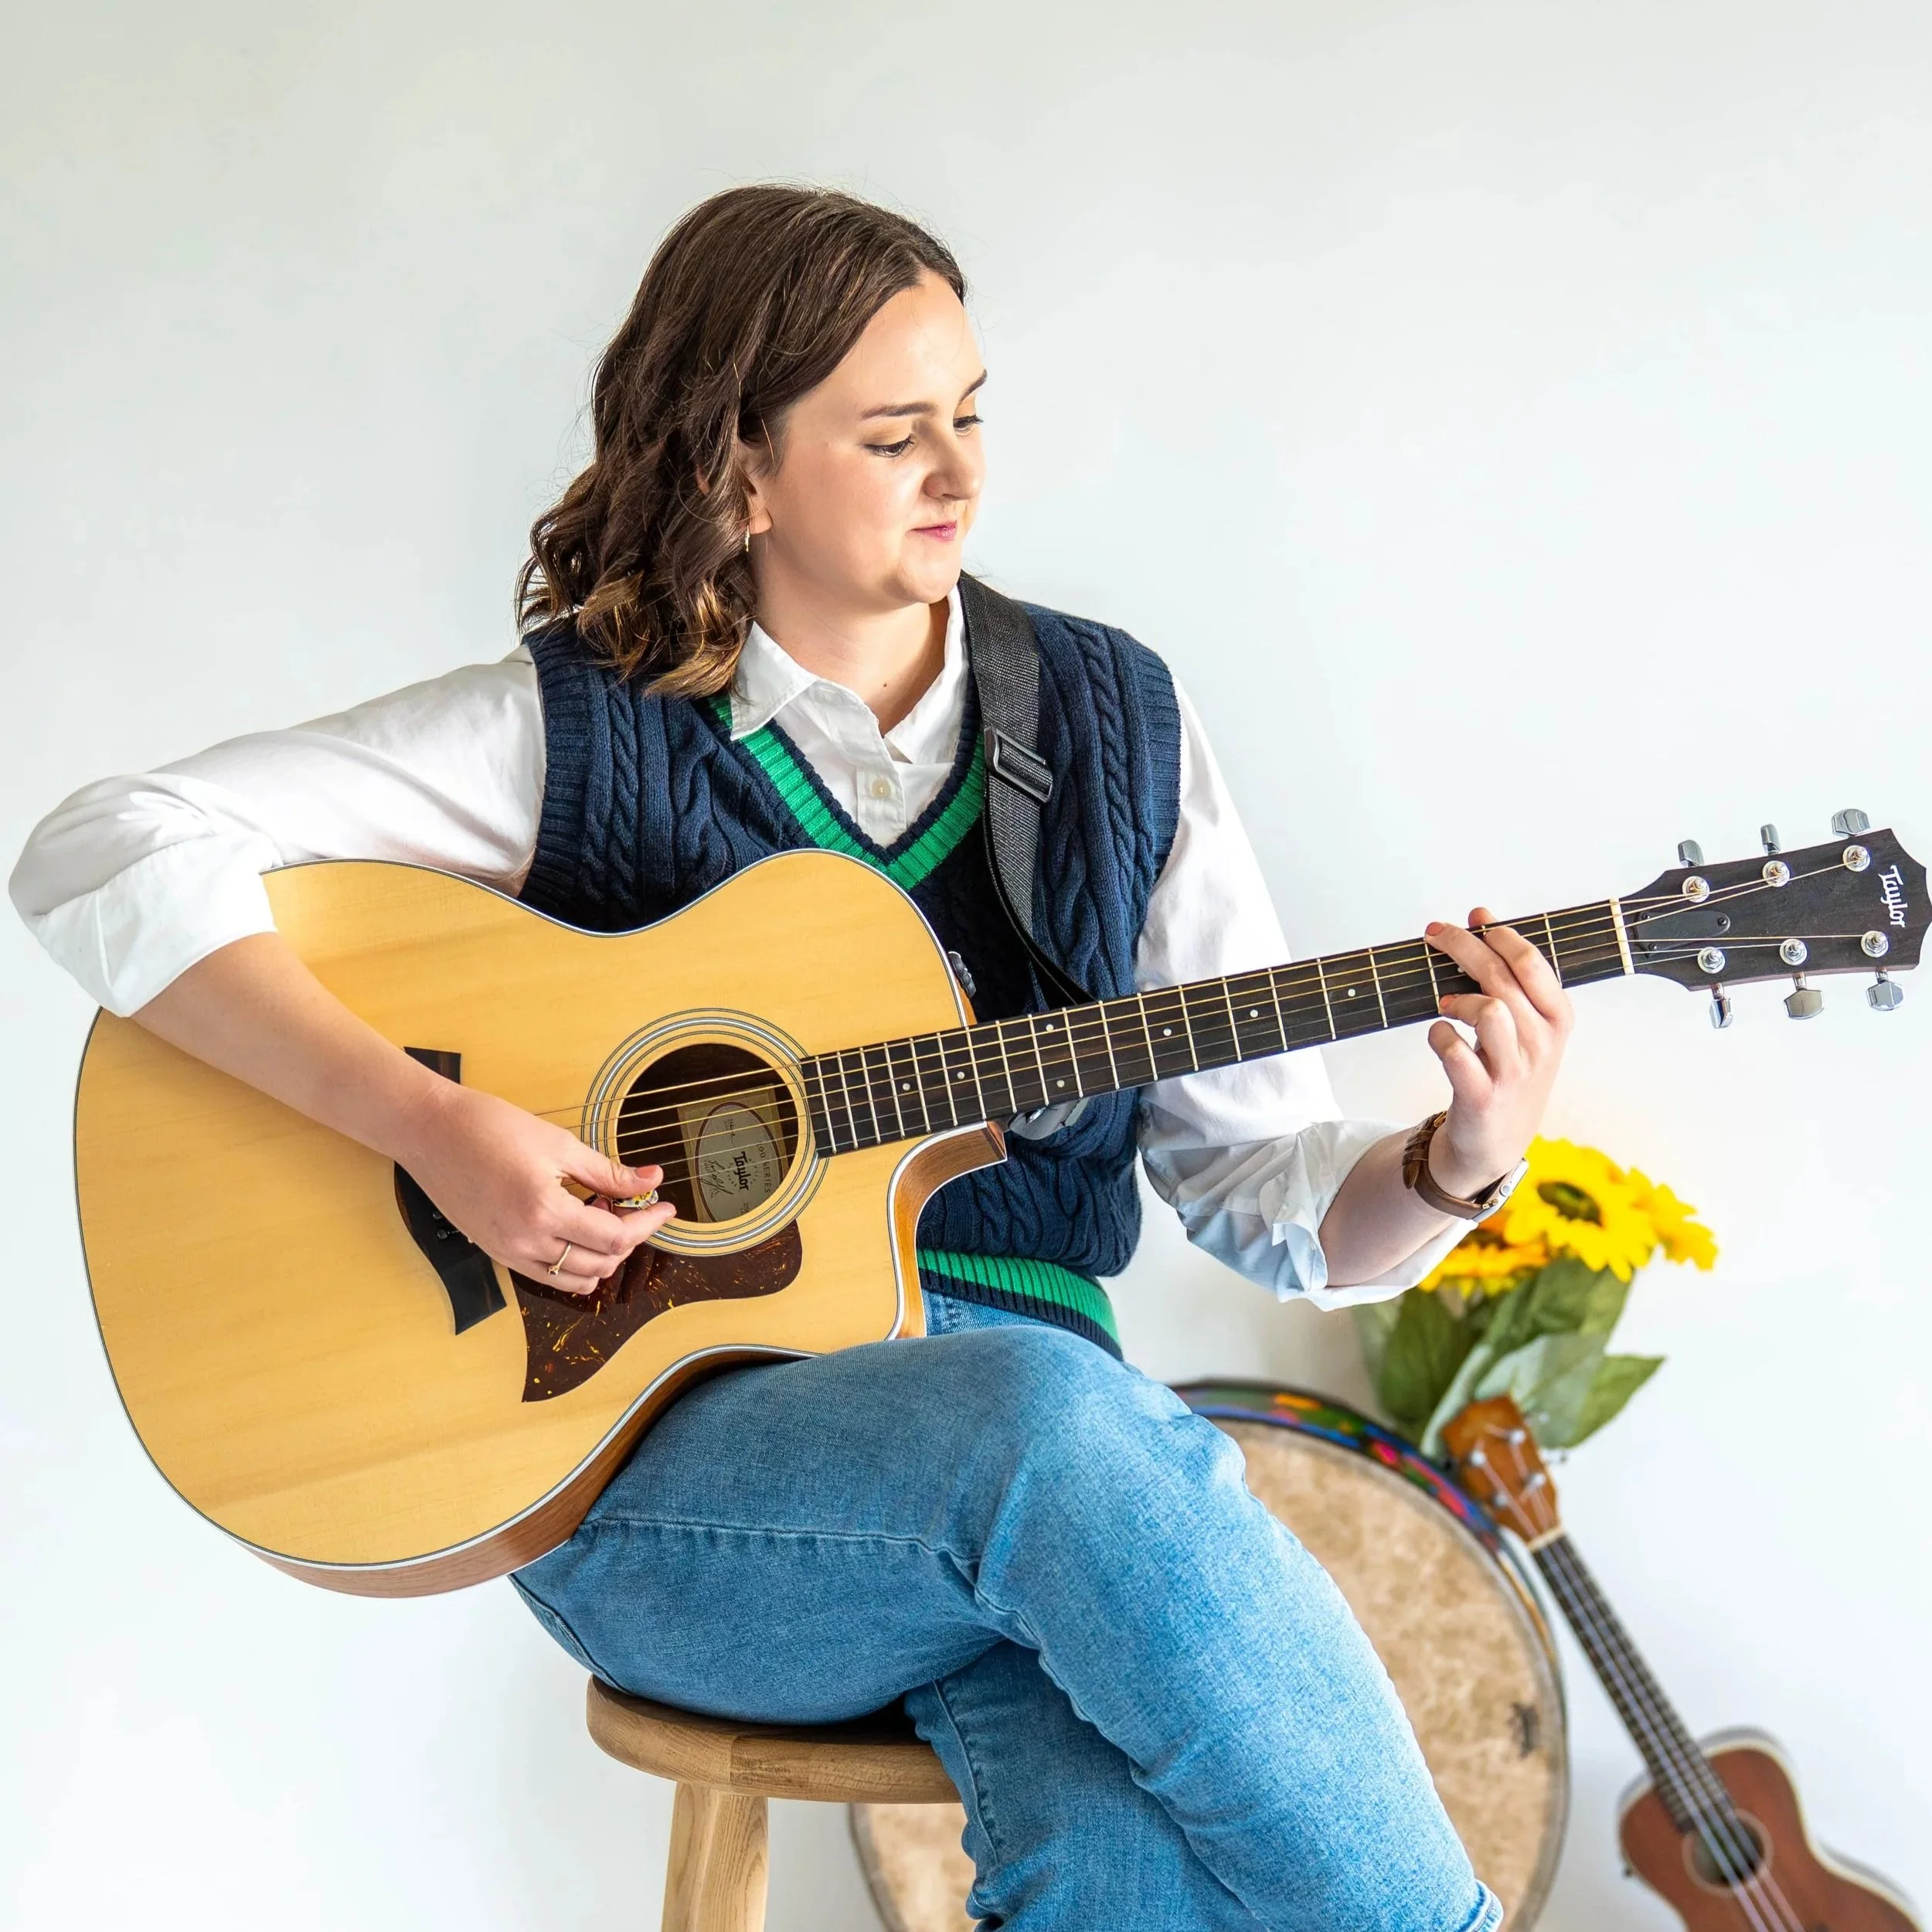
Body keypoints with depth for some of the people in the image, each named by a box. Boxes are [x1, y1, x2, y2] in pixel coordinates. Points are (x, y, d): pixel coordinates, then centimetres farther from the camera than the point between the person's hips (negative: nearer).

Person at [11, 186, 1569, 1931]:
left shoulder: (1111, 722, 9)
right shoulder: (574, 726, 0)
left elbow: (1260, 1187, 9)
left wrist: (1460, 1169, -13)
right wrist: (427, 1123, -17)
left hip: (1033, 1401, 2)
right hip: (637, 1423, -1)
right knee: (1057, 1415, -36)